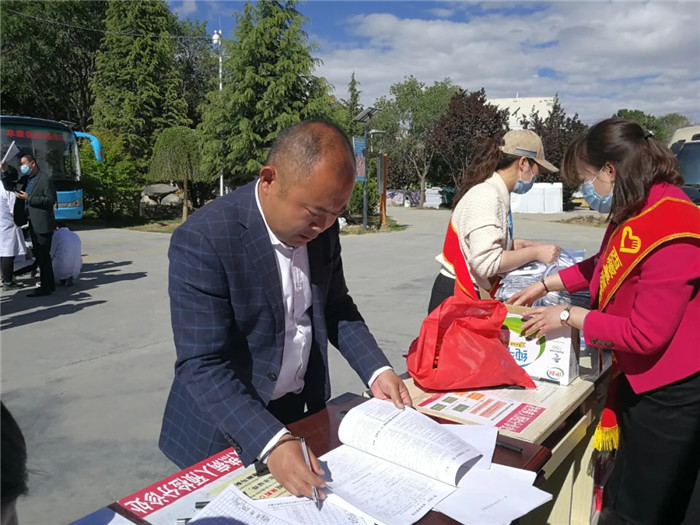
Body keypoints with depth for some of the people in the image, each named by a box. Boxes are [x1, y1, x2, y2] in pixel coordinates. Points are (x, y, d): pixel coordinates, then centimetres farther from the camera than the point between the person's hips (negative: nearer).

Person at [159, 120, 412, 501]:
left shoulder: (319, 225, -8)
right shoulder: (203, 239, -26)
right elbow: (203, 366, -27)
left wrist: (377, 371, -9)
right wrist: (272, 442, -36)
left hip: (302, 410, 6)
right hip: (229, 427, -5)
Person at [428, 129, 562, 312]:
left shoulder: (497, 193, 6)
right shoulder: (487, 196, -21)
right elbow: (486, 262, -29)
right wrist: (535, 253, -18)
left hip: (471, 295, 9)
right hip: (456, 298, -9)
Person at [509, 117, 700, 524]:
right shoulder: (640, 212, 2)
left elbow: (645, 334, -26)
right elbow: (605, 266, 20)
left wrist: (569, 316, -15)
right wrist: (545, 285, 15)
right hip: (641, 378, 9)